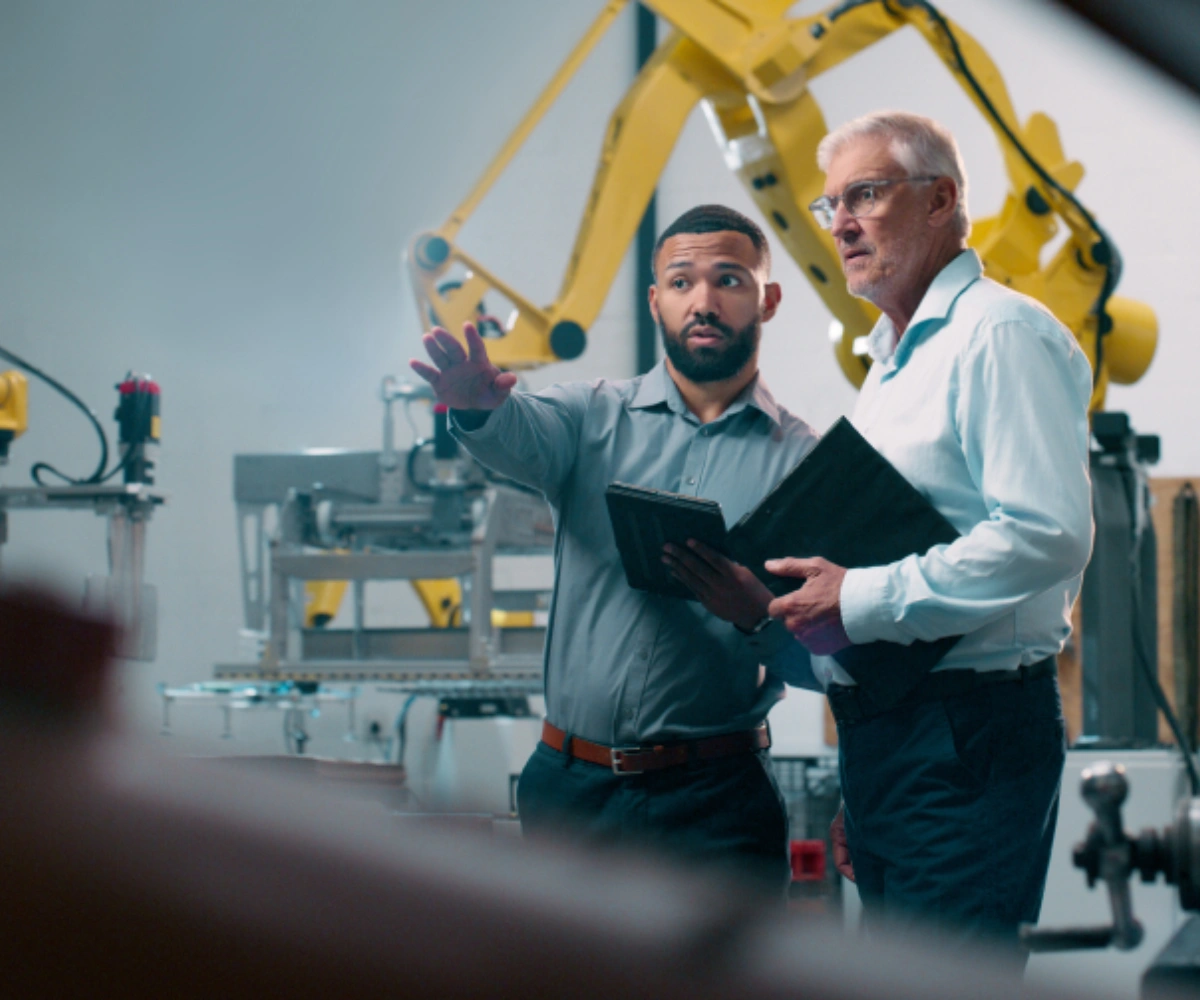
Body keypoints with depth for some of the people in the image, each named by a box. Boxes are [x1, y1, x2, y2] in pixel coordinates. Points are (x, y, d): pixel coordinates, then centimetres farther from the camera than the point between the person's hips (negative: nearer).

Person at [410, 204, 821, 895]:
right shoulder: (596, 417, 8)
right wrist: (479, 408, -39)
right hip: (572, 786, 1)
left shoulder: (805, 461, 4)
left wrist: (758, 613, -21)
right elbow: (524, 436, -16)